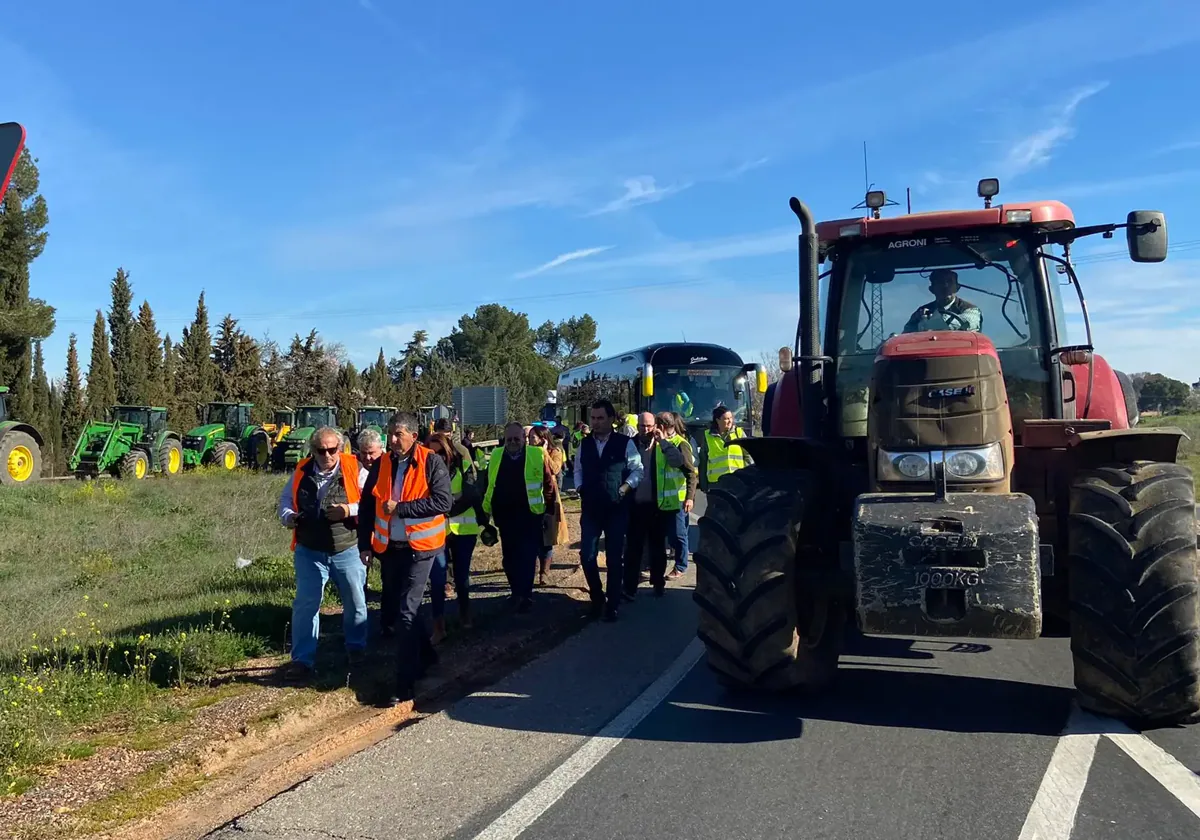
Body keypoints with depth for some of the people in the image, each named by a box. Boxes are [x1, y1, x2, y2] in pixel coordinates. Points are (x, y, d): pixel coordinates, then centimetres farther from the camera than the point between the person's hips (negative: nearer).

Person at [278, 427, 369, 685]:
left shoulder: (355, 471, -9)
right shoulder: (302, 472, 2)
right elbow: (286, 499, 16)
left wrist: (351, 510, -23)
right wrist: (288, 516, -4)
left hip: (347, 551, -1)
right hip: (309, 552, 2)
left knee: (355, 603, 13)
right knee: (305, 605, 1)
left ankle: (356, 651, 34)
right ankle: (302, 661, 10)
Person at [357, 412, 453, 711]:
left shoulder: (431, 463, -9)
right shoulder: (381, 465, 5)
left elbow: (443, 501, -19)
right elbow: (367, 505, 11)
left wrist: (400, 508, -18)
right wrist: (365, 544, 7)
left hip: (419, 548, -6)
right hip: (389, 547, 6)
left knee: (406, 613, -10)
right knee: (394, 609, 16)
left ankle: (405, 688, -5)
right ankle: (425, 654, 40)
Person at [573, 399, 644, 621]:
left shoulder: (625, 443, -6)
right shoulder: (585, 444, 5)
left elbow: (637, 470, -3)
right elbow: (578, 470, 15)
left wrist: (624, 489, -14)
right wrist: (580, 489, 0)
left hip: (616, 509, -3)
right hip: (590, 509, 3)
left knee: (614, 558, 5)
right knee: (587, 556, -1)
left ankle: (612, 605, 18)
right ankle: (597, 597, 22)